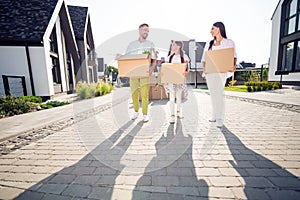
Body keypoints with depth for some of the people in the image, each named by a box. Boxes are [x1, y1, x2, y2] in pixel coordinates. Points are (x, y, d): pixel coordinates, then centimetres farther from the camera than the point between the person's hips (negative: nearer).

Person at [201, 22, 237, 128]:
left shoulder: (229, 42, 8)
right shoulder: (209, 44, 17)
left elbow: (233, 56, 3)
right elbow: (204, 58, 12)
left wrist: (233, 65, -17)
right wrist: (204, 67, -8)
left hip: (221, 71, -4)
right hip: (209, 72, 4)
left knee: (219, 93, -15)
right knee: (213, 93, 6)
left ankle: (220, 118, -8)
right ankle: (215, 115, 16)